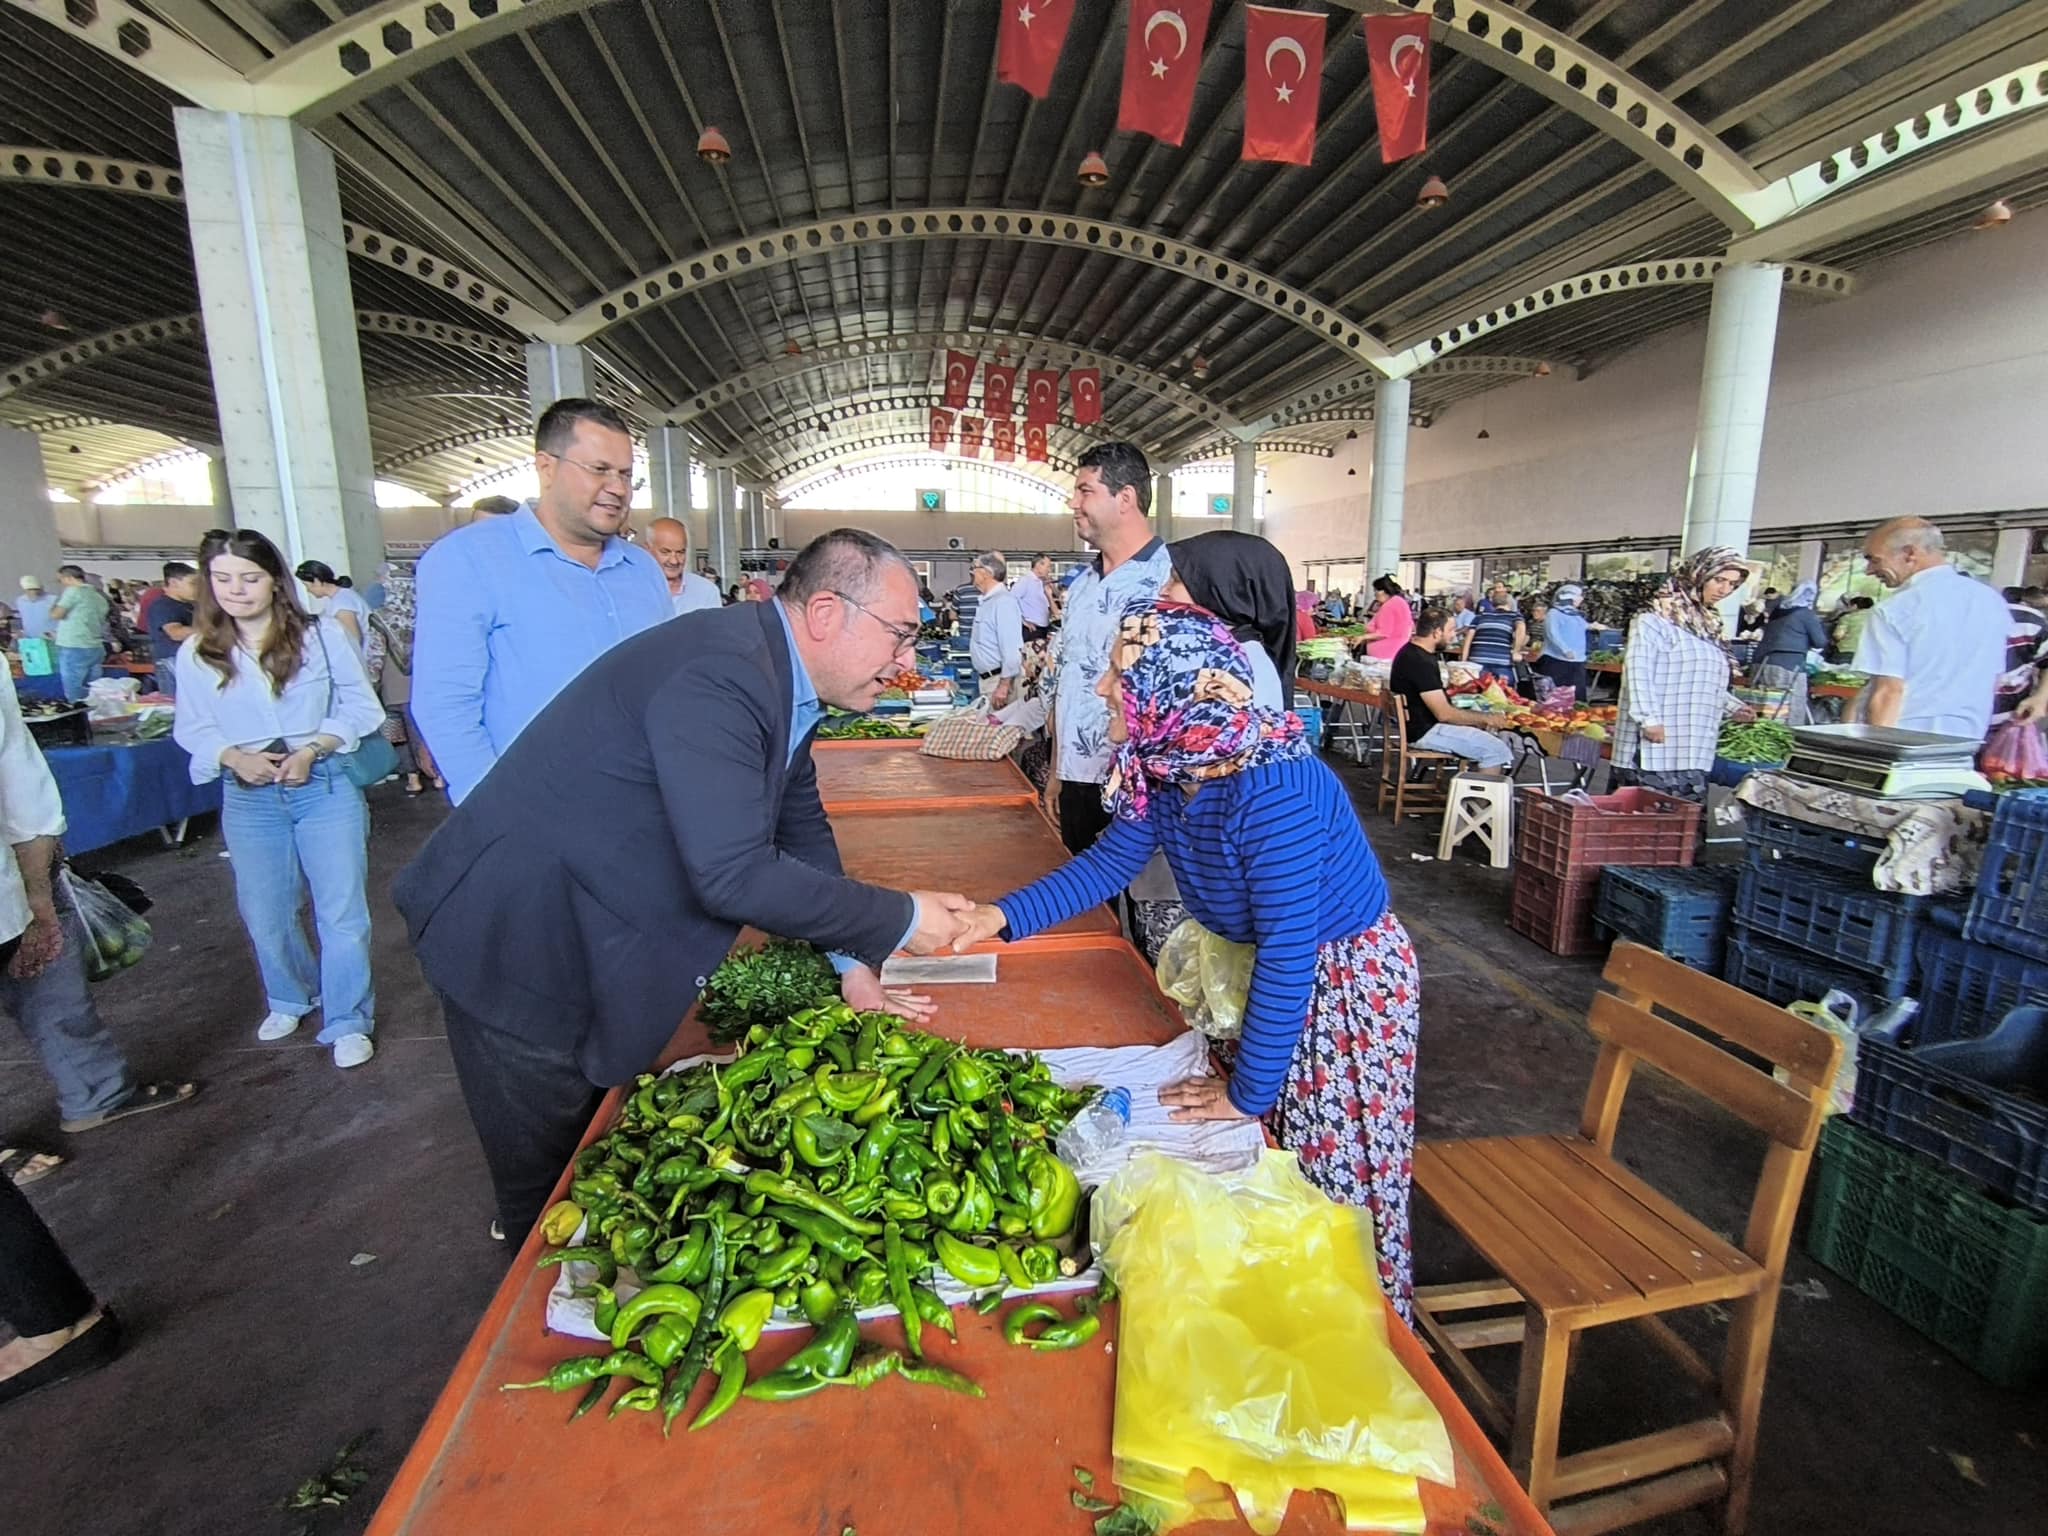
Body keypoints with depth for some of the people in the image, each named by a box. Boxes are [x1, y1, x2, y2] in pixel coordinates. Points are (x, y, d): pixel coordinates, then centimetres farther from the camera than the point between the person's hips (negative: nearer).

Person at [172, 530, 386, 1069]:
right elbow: (191, 729, 8)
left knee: (341, 909, -2)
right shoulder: (195, 654, 3)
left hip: (326, 785, -2)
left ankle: (347, 1022, 11)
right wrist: (233, 757, -12)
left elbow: (362, 707, -2)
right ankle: (290, 1000, 39)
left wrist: (312, 750, -15)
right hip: (249, 797, 3)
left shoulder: (321, 635, -3)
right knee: (264, 913, 14)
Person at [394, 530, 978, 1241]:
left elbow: (801, 825, 11)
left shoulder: (781, 677, 1)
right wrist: (902, 920, -23)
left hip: (598, 941, 9)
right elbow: (734, 874, -35)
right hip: (519, 949, -9)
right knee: (553, 1200, 9)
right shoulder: (718, 674, -30)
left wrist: (851, 962, 8)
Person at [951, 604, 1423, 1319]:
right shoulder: (1166, 768, -10)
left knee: (1336, 1180, 9)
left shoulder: (1276, 792, -35)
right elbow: (1110, 860, 3)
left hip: (1347, 977, -7)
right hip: (1275, 966, 8)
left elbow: (1289, 952, -32)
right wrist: (1005, 916, -6)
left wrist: (1247, 1090, -23)